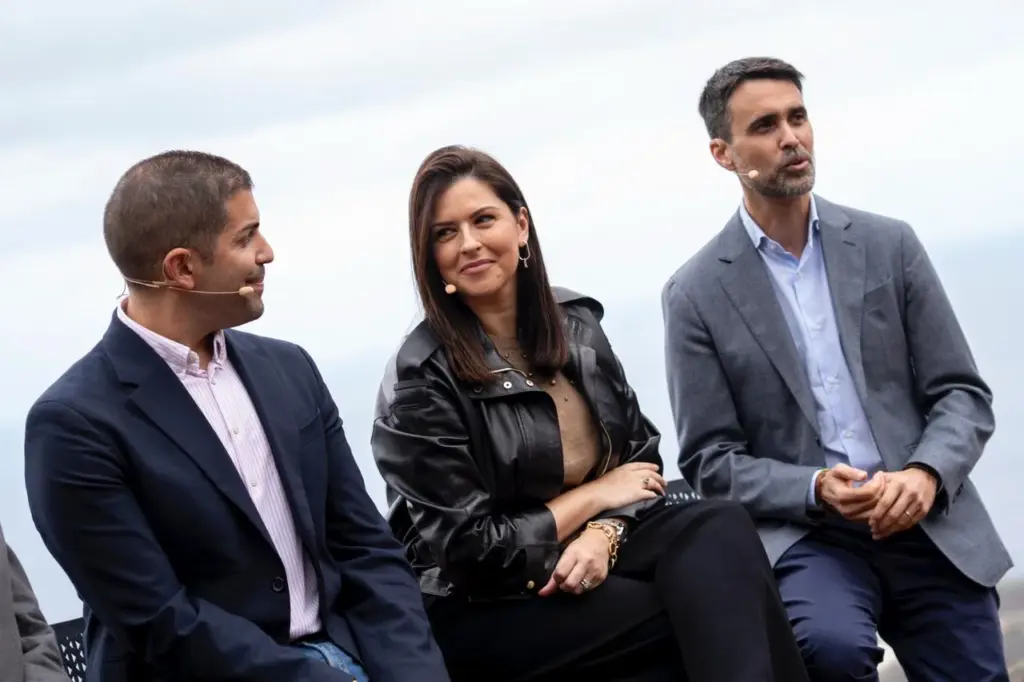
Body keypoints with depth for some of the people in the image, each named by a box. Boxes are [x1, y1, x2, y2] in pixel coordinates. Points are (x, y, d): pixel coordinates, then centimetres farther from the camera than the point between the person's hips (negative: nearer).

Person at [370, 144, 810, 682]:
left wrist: (605, 533, -13)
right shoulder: (422, 380, -11)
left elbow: (643, 455, 9)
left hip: (593, 556, 5)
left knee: (722, 532, -26)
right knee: (715, 607, -27)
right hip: (487, 613, -5)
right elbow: (466, 552, -12)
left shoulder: (575, 321, 6)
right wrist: (594, 497, -7)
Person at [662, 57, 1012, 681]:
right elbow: (710, 461, 1)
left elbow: (963, 394, 7)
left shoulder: (889, 245, 8)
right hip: (804, 536, -3)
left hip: (933, 527, 3)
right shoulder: (697, 294, 2)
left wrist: (925, 475, -14)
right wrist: (816, 489, -17)